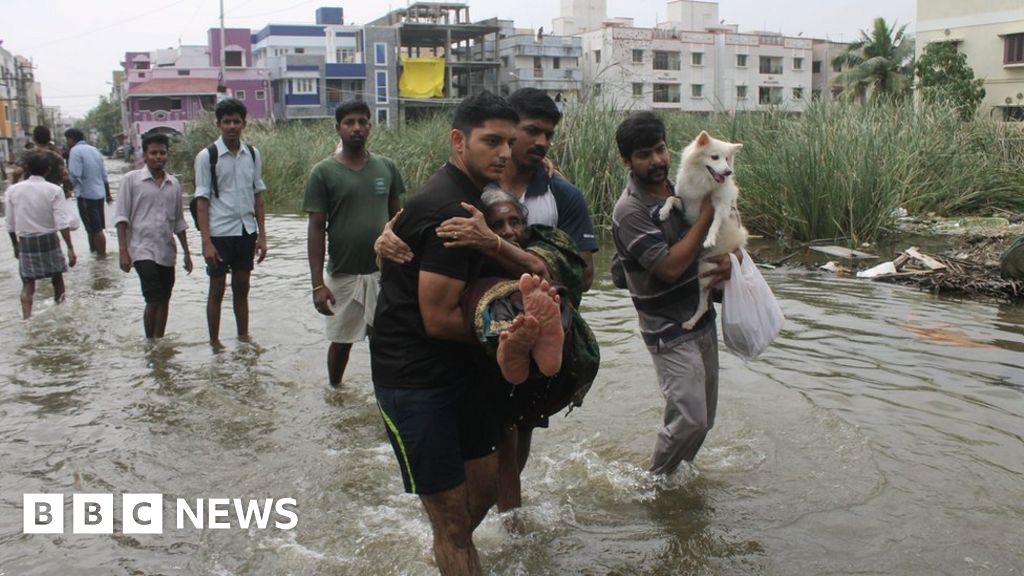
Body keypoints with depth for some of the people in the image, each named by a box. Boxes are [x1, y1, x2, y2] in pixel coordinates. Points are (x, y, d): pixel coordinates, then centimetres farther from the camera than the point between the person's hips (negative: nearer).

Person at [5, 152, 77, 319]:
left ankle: (27, 319, -7)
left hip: (25, 242, 1)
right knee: (57, 277, 18)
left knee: (27, 284, 5)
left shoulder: (13, 190, -1)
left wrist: (15, 245, 17)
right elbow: (61, 223, -16)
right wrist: (70, 248, -15)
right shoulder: (54, 190, -9)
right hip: (49, 240, -1)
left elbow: (10, 225, 3)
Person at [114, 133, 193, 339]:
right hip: (142, 250, -5)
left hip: (167, 252, 5)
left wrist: (186, 253, 15)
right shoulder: (131, 180, -2)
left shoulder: (174, 184, 10)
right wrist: (123, 251, -11)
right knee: (154, 299, -13)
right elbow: (121, 217, -4)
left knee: (164, 301, 9)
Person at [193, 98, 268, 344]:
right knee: (217, 289, 7)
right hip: (219, 233, -3)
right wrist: (206, 242, -12)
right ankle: (214, 343, 17)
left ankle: (243, 338, 23)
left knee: (242, 288, 13)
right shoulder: (206, 156, -6)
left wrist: (262, 235, 5)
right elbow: (202, 201, -7)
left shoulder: (253, 154, 4)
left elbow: (258, 196, 8)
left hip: (246, 231, 3)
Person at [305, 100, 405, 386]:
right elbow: (316, 228, -6)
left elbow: (397, 218, 10)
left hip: (384, 271, 2)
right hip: (342, 275, -2)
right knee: (341, 341, 12)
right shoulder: (323, 172, -5)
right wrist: (318, 283, -11)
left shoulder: (386, 167, 3)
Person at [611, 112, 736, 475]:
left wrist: (727, 258, -6)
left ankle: (678, 472, 35)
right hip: (670, 332, -8)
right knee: (689, 419, -9)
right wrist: (706, 213, -20)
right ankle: (656, 480, 15)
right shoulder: (630, 211, -20)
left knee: (705, 415, 15)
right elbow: (670, 267, -26)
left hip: (702, 319, 8)